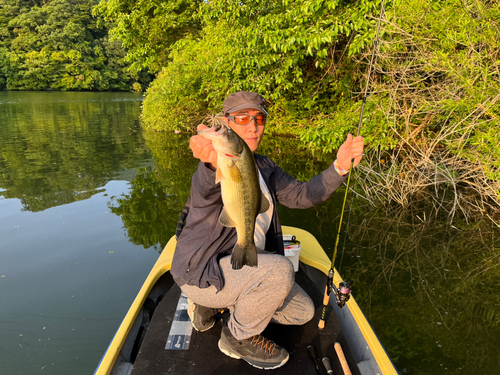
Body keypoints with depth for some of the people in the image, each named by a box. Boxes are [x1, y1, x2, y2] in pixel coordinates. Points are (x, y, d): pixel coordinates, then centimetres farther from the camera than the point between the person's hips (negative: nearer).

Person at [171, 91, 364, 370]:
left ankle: (213, 303, 16)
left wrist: (339, 167, -13)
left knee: (303, 312, 11)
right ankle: (238, 338, -3)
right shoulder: (213, 169, -19)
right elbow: (208, 187, -44)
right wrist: (214, 162, -68)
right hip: (202, 272, -8)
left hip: (243, 264, 8)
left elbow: (302, 195, 2)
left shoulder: (264, 167, 7)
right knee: (280, 270, -32)